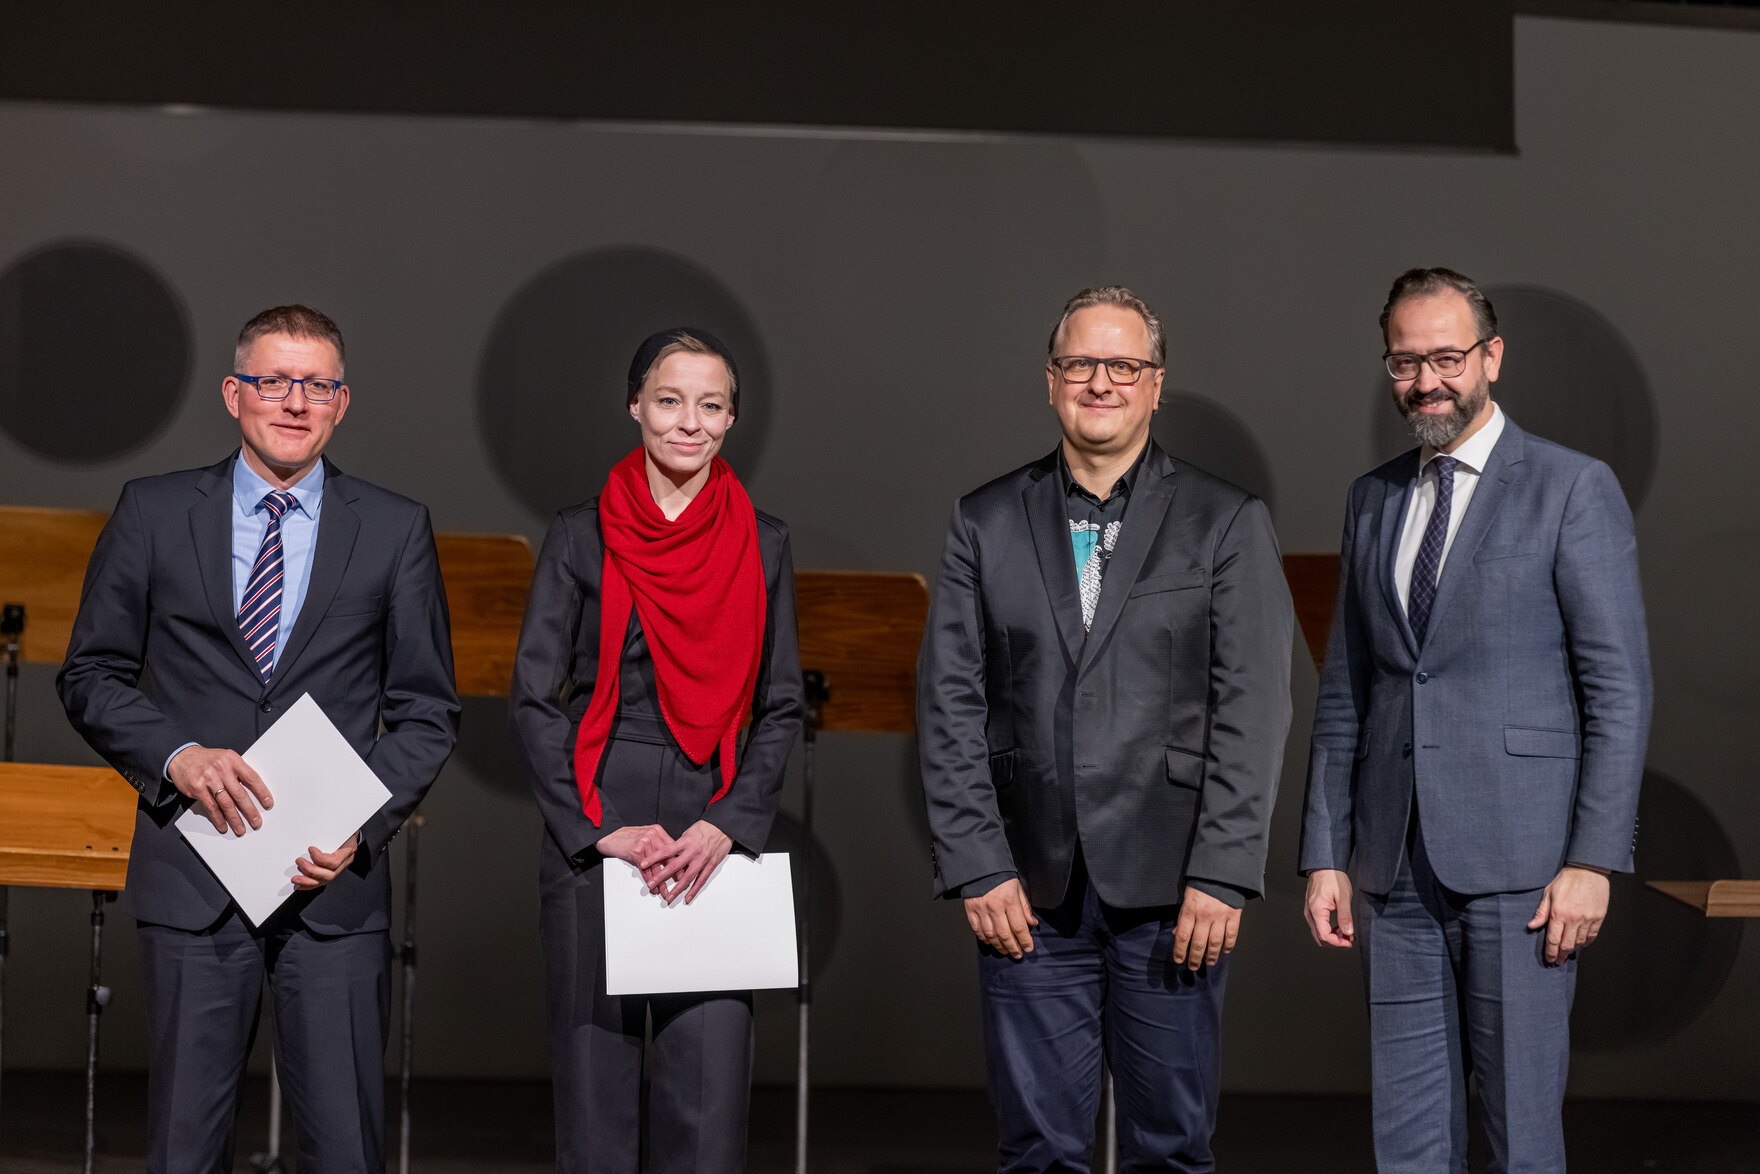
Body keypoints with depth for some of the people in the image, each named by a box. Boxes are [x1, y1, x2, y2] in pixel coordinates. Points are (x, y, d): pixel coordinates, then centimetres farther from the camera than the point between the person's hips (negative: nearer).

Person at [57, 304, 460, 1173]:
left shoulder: (396, 530, 6)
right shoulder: (152, 514, 6)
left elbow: (427, 711, 8)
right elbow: (91, 677, 8)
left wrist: (362, 825, -7)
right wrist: (175, 756, -10)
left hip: (335, 878, 0)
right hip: (193, 875, 0)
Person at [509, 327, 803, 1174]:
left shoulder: (760, 545, 8)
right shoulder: (582, 536, 3)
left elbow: (781, 708, 8)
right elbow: (534, 700, 0)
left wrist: (727, 825, -6)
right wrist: (602, 829, -10)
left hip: (714, 845, 1)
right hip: (593, 842, -1)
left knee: (710, 1098, -3)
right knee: (596, 1090, 2)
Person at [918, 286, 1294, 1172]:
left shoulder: (1228, 524, 4)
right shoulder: (986, 522, 9)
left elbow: (1252, 709, -2)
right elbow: (950, 706, 5)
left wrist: (1221, 875, -9)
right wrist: (977, 867, -3)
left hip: (1171, 890, -1)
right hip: (1028, 891, 1)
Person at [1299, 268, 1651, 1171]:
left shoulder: (1573, 489, -2)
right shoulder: (1371, 501, 14)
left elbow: (1620, 689, -6)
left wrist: (1593, 860, -12)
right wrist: (1325, 856, 10)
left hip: (1518, 860, -5)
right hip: (1396, 863, 5)